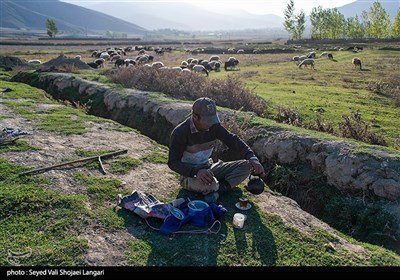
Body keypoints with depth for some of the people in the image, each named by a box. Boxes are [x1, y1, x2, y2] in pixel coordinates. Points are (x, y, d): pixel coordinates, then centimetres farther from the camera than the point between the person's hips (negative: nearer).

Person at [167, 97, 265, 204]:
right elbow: (173, 162, -21)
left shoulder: (214, 126, -4)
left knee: (247, 166, -8)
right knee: (210, 184, -41)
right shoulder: (180, 132, -20)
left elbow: (233, 140, -1)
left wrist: (252, 158, -17)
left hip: (208, 168, 6)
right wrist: (196, 172, -38)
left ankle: (218, 190, -22)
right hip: (190, 174, -6)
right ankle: (222, 186, -5)